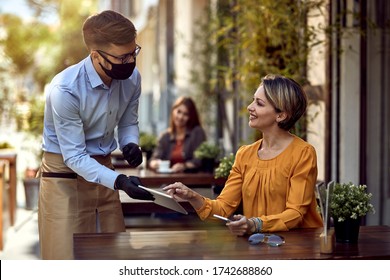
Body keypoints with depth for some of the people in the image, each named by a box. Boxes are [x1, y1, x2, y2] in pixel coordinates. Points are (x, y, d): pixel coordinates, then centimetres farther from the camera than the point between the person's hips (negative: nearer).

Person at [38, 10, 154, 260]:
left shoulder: (132, 78, -10)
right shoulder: (65, 90, -27)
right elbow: (74, 157, -24)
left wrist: (131, 144, -15)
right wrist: (118, 181, -37)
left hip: (103, 169, 6)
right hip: (66, 175, -6)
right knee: (68, 258, -2)